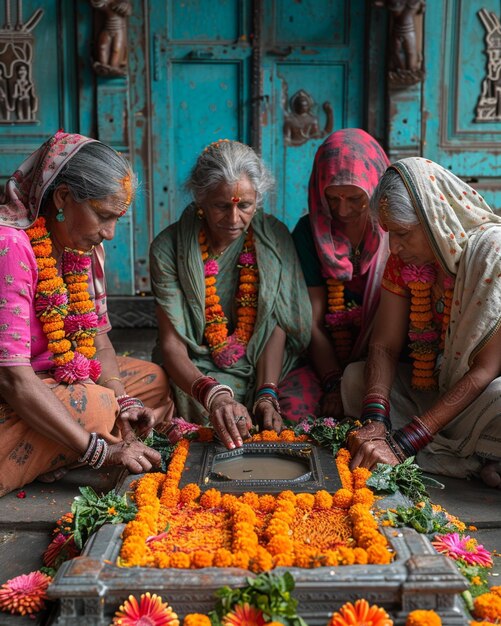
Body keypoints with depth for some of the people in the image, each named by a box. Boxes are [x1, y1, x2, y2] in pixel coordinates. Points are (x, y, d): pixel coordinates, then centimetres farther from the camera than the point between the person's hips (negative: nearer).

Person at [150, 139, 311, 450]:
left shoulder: (275, 237, -4)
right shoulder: (169, 247, -10)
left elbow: (277, 326, -4)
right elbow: (171, 343, -16)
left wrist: (267, 395, -18)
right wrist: (213, 395, -34)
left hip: (263, 374, 2)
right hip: (194, 375, -2)